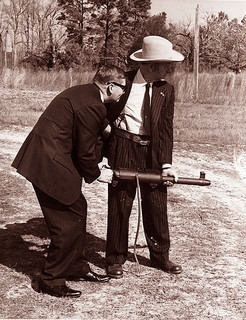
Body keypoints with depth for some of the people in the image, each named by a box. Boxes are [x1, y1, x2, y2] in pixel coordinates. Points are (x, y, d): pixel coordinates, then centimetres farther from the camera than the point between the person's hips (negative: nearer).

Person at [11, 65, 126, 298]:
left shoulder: (83, 93, 12)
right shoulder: (92, 107, -19)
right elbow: (85, 151, -15)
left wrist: (95, 164, 15)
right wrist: (96, 174, 1)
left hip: (43, 157, 11)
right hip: (48, 165, -11)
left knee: (78, 209, 18)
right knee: (69, 222, -3)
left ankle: (76, 267, 31)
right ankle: (51, 280, 11)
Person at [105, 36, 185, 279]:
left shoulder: (166, 90, 3)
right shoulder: (124, 81, -5)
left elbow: (166, 129, 0)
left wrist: (166, 163, -8)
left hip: (153, 152, 3)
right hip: (123, 149, -2)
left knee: (156, 204, 9)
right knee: (119, 203, 5)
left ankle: (160, 256, 27)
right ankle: (115, 259, 20)